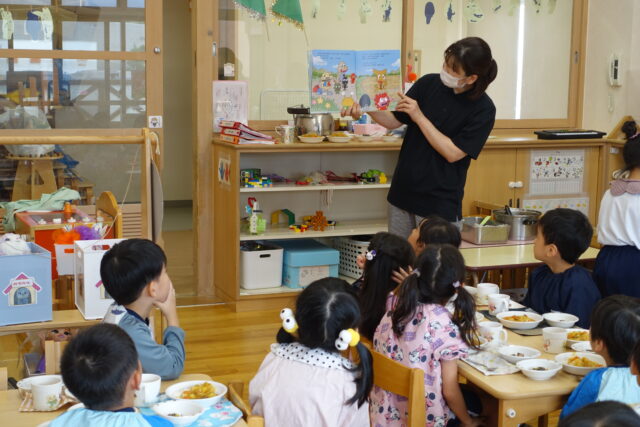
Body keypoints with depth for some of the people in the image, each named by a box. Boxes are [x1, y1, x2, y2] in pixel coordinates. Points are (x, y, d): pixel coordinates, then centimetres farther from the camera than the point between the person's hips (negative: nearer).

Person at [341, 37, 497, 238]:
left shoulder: (483, 109, -13)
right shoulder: (428, 84, -2)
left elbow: (453, 153, -17)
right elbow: (395, 121, 6)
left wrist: (419, 117, -19)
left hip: (440, 201, -4)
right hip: (404, 190, 4)